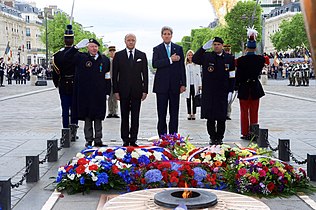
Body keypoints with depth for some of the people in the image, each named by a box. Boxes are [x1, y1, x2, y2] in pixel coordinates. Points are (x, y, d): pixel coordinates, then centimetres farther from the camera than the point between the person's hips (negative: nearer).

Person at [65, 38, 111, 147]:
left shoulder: (105, 59, 9)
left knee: (98, 118, 8)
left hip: (99, 94, 2)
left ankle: (98, 140, 15)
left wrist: (108, 91, 7)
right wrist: (77, 47, -18)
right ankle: (89, 140, 14)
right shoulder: (81, 57, 2)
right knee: (87, 118, 5)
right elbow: (67, 56, -5)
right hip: (85, 94, -2)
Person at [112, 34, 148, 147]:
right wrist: (115, 90, -3)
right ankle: (125, 140, 11)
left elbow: (145, 74, 6)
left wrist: (145, 90, -1)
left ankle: (133, 140, 10)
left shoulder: (142, 55, 7)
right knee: (124, 116, 4)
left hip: (137, 91, 1)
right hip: (123, 91, 0)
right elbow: (115, 74, 4)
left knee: (135, 117, 4)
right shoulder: (118, 55, 5)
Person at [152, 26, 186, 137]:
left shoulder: (178, 48, 10)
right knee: (161, 113, 1)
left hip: (175, 85, 1)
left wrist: (183, 84, 2)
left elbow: (182, 67, 8)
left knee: (174, 113, 3)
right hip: (162, 85, -1)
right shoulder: (157, 49, 6)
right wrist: (170, 60, -17)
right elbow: (155, 64, -11)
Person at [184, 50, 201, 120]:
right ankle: (189, 114, 9)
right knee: (188, 99, 3)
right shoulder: (185, 65, 6)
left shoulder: (197, 65, 4)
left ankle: (193, 114, 6)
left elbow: (199, 75, 4)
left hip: (195, 84, -1)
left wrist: (200, 85, 0)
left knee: (194, 99, 0)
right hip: (187, 84, 1)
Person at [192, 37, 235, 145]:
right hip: (208, 92, 0)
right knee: (210, 117, 3)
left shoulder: (229, 58, 7)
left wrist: (230, 91, 1)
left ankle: (220, 137, 13)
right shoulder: (206, 56, 5)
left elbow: (232, 76, 8)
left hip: (223, 92, 0)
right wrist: (204, 48, -20)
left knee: (221, 117, 3)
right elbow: (194, 59, -12)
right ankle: (212, 137, 14)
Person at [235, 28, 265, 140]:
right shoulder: (261, 59, -6)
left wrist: (236, 86, 6)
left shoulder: (241, 60, -12)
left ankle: (245, 133, 8)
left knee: (244, 112, 7)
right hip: (255, 88, 2)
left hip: (244, 88, -2)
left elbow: (238, 75, -8)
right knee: (254, 112, 10)